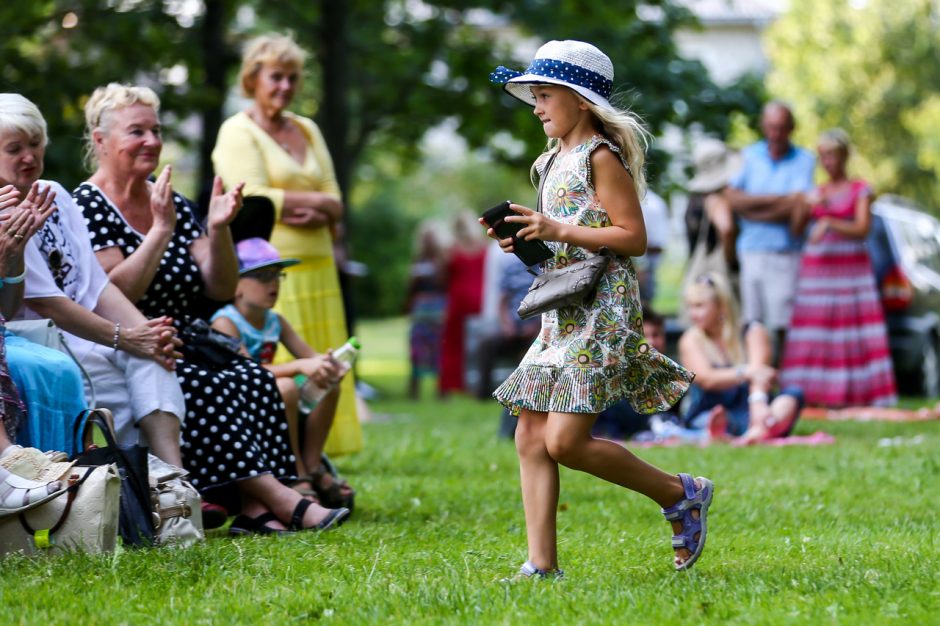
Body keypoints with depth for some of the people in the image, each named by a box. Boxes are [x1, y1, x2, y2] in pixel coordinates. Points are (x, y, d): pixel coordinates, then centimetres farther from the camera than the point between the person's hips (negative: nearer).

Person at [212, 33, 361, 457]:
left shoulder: (307, 131, 20)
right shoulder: (238, 132, 0)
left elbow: (335, 206, 13)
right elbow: (254, 200, -12)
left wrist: (315, 214, -8)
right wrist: (317, 200, -4)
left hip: (316, 271, 7)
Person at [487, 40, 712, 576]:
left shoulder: (602, 158, -9)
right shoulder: (555, 162, 18)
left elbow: (634, 238, -15)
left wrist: (557, 230, -19)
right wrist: (526, 241, 7)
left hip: (602, 310, -9)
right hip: (561, 314, 9)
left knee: (565, 441, -14)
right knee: (531, 437, 1)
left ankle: (681, 494, 3)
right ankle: (543, 565, 2)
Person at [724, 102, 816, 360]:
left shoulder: (803, 160, 2)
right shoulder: (750, 155, 11)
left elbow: (797, 207, -8)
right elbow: (732, 197, 0)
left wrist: (751, 210, -2)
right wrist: (774, 199, -9)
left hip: (785, 253, -2)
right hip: (750, 250, 2)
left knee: (781, 324, -6)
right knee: (749, 323, -1)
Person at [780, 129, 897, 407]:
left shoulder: (860, 190, 4)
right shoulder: (817, 192, 16)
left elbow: (863, 228, -9)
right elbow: (796, 228, 8)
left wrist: (829, 223, -22)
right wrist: (810, 206, -9)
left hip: (851, 267, -3)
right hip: (816, 267, 4)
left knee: (853, 329, -10)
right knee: (814, 332, -5)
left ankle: (856, 393, -10)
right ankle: (813, 391, -5)